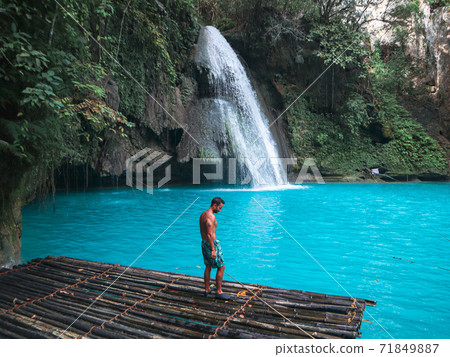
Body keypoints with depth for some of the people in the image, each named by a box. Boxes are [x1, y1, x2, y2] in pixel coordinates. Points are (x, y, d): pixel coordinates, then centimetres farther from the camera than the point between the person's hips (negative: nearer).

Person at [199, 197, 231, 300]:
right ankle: (219, 291, 7)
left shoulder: (203, 214, 10)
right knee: (221, 267, 1)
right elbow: (210, 234, -24)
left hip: (204, 242, 10)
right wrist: (213, 250, -24)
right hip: (212, 243, -10)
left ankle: (207, 289, 28)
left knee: (208, 266, 19)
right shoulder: (211, 216, -20)